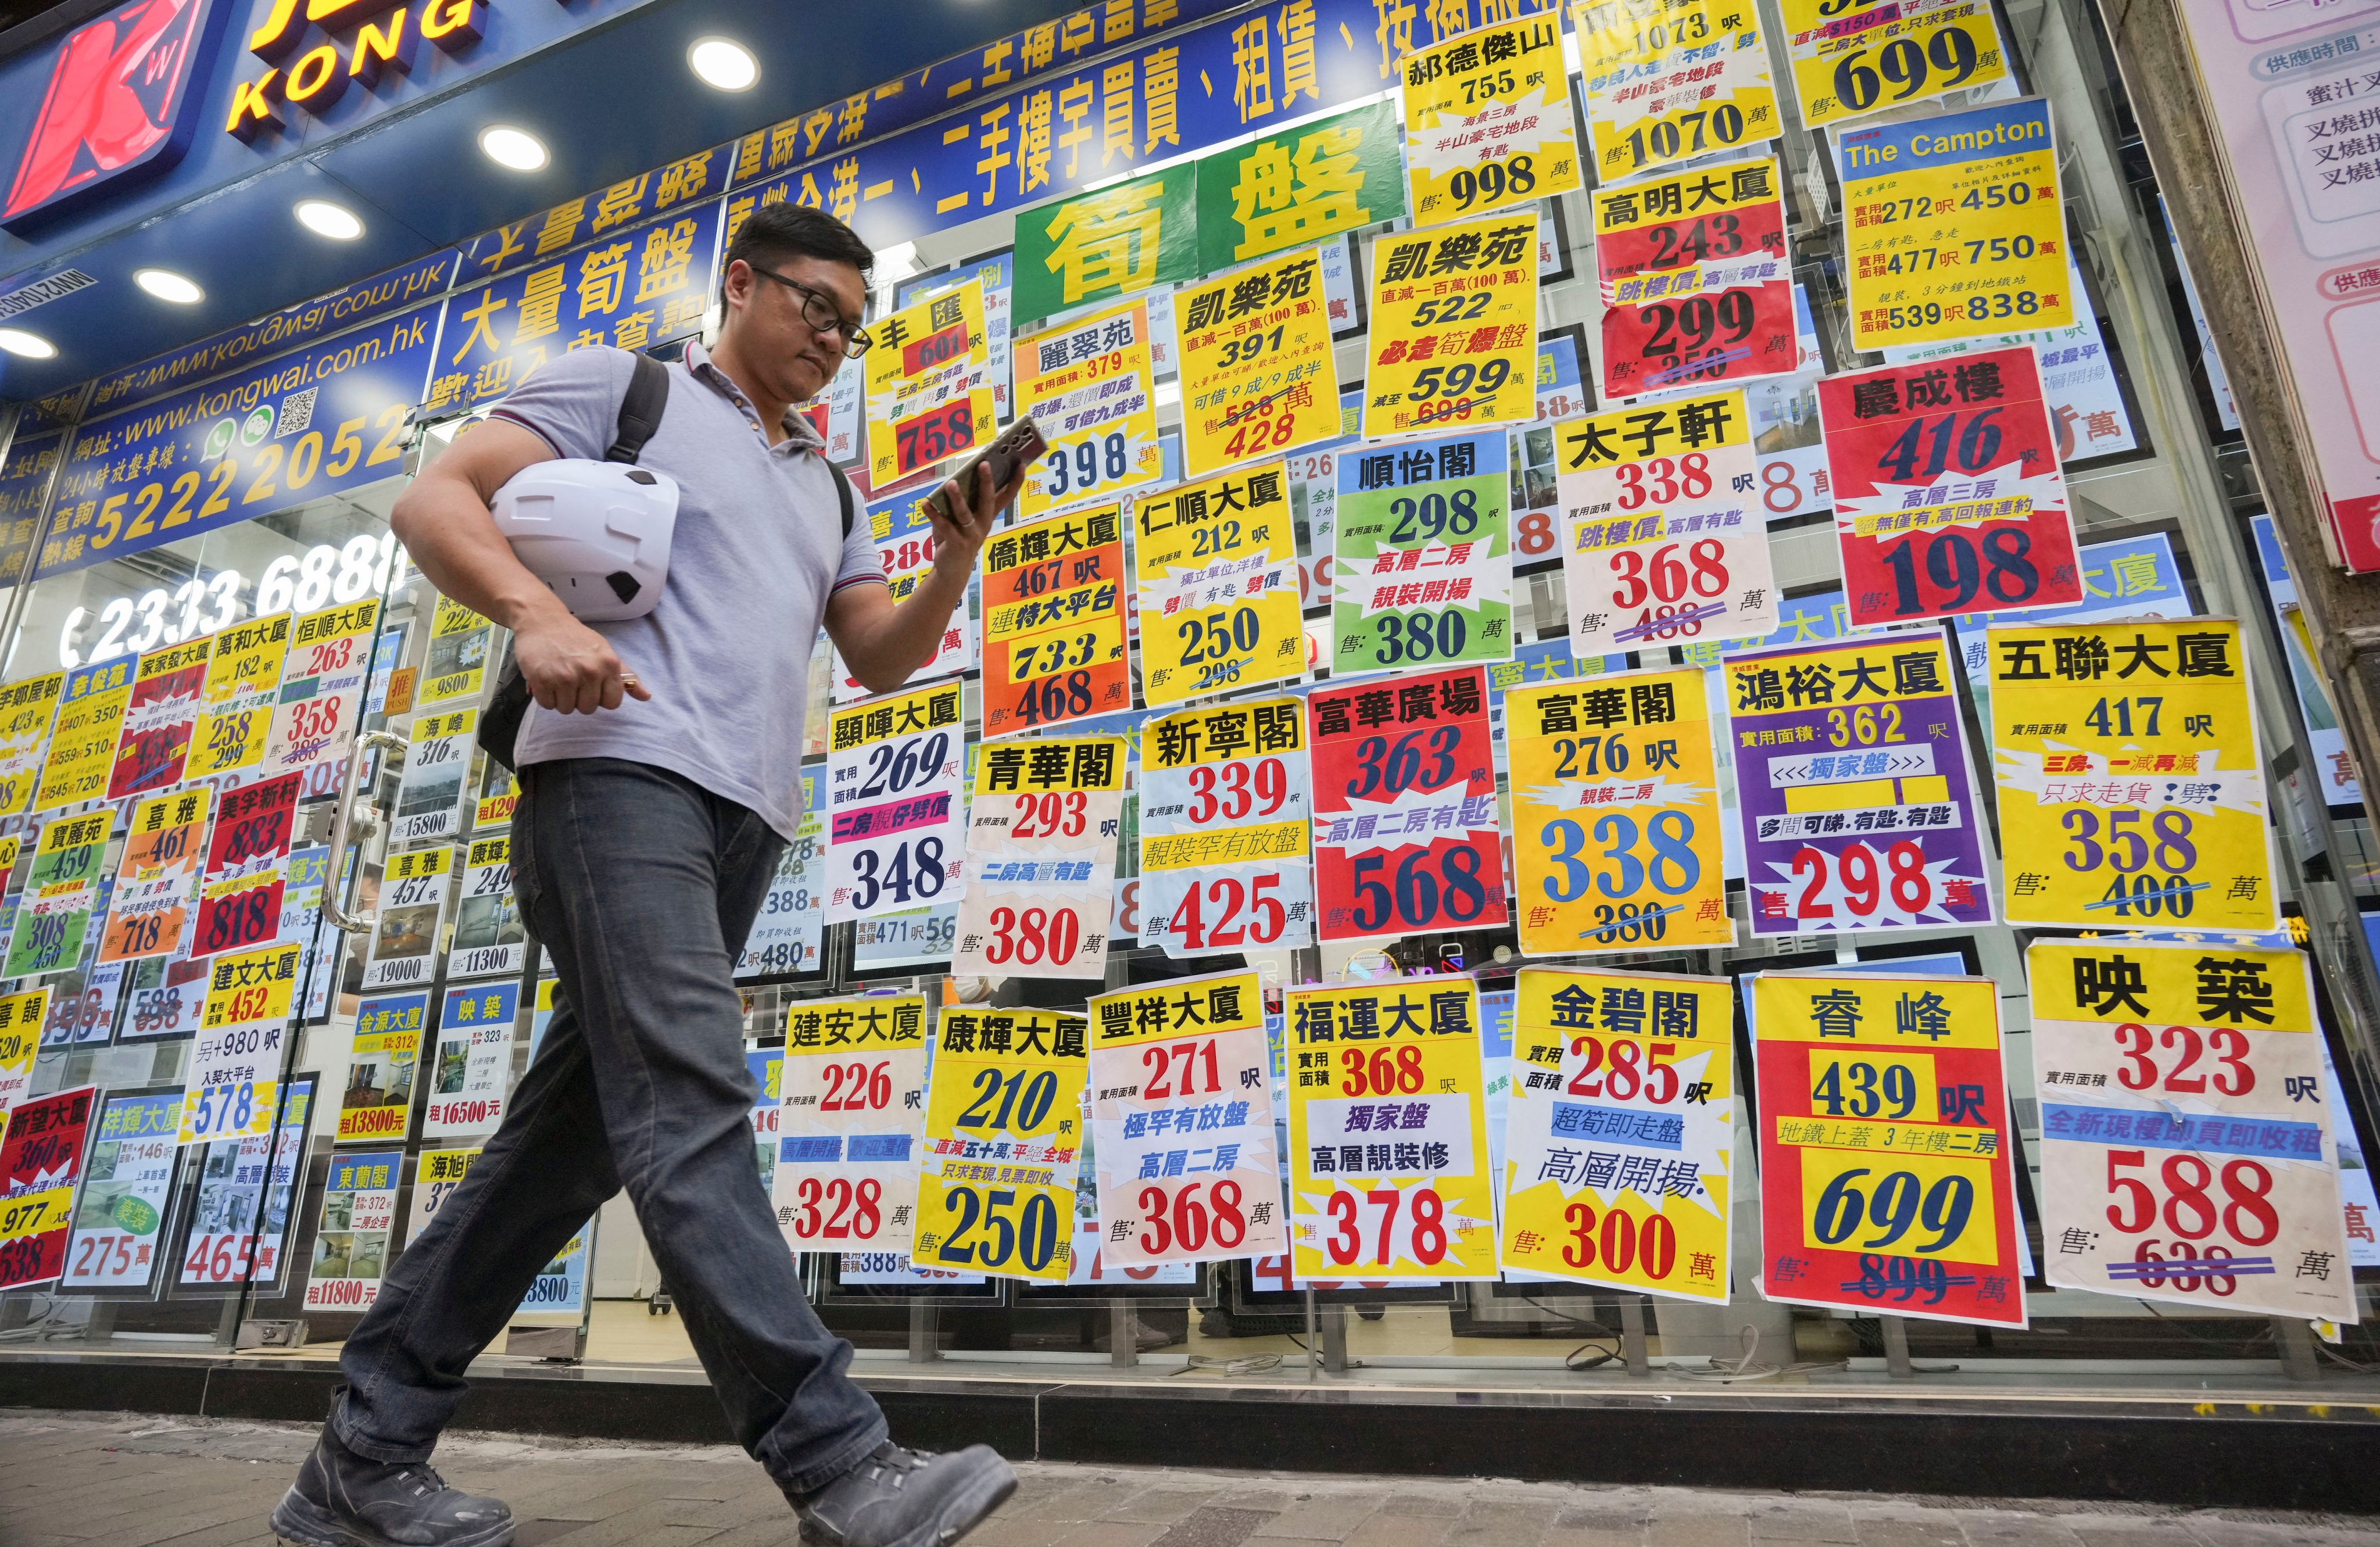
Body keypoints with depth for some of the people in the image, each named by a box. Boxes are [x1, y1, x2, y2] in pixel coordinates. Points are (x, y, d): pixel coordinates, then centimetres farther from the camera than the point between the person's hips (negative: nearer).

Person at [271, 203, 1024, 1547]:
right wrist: (539, 613, -18)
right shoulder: (622, 385, 11)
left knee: (575, 1129, 6)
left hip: (744, 820, 7)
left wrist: (958, 562, 1)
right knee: (691, 1100, -18)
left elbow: (881, 657, 19)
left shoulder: (825, 487, 27)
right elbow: (436, 501, 2)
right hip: (622, 775, -7)